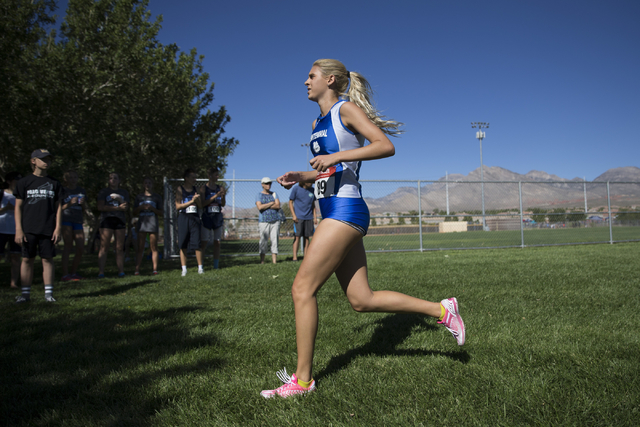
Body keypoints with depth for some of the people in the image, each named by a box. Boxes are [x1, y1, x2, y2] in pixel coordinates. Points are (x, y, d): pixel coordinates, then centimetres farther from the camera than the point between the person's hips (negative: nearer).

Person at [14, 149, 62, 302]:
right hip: (28, 229, 0)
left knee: (48, 259, 1)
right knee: (27, 259, 2)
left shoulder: (55, 183, 9)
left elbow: (58, 207, 8)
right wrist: (18, 230, -4)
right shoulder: (24, 182, 5)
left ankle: (48, 293, 7)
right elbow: (18, 207, 3)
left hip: (48, 229, 1)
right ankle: (25, 293, 10)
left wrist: (58, 228, -1)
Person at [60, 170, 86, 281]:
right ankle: (65, 274, -12)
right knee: (68, 245, -13)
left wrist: (82, 203, 0)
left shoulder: (81, 191, 18)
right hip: (66, 219, -4)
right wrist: (70, 203, -15)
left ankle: (74, 272, 11)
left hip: (78, 221, 5)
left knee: (81, 249, -2)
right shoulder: (63, 191, 5)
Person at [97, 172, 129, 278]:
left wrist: (120, 200, -12)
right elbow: (100, 207, -1)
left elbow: (126, 208, 8)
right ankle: (101, 272, -11)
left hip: (120, 221, 2)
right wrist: (118, 208, -5)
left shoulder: (124, 192, 19)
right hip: (106, 220, -2)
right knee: (104, 247, -9)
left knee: (120, 248, -1)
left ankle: (121, 271, -1)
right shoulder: (103, 192, 11)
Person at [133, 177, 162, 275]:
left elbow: (161, 213, 7)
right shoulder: (139, 197, 14)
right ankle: (137, 269, -5)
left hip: (153, 224, -1)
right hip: (142, 224, 1)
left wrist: (152, 208, -9)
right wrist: (141, 207, -6)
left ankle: (155, 269, 1)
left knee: (154, 248, -1)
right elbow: (134, 213, 14)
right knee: (140, 248, -3)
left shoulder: (157, 197, 10)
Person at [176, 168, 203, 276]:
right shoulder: (180, 189, 3)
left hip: (194, 218, 2)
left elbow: (200, 206, 14)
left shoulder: (195, 190, 13)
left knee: (197, 244, -3)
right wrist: (191, 201, -12)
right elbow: (178, 206, -5)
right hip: (183, 218, -2)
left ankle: (200, 267, 6)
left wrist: (198, 199, -6)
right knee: (183, 245, -1)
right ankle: (184, 269, 6)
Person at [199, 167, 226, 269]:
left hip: (218, 217, 4)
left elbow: (223, 204, 9)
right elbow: (202, 203, -12)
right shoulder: (203, 188, -2)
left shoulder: (220, 188, 10)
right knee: (204, 243, -6)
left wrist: (223, 196, -10)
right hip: (207, 218, -4)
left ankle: (216, 266, 11)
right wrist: (215, 196, -19)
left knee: (217, 243, 5)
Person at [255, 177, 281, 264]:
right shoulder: (259, 195, 6)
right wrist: (271, 203, -6)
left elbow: (278, 206, 0)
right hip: (264, 221, -3)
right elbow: (259, 207, -12)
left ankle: (274, 261, 1)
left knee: (275, 241, -1)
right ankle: (262, 262, 1)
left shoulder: (274, 194, 15)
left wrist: (265, 206, -7)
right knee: (263, 242, -4)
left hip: (275, 221, 3)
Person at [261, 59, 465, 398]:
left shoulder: (346, 109, -2)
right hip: (334, 213, 9)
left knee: (302, 289, -9)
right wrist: (298, 177, 11)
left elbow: (386, 146, -13)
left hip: (345, 210, -9)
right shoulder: (317, 123, 23)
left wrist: (336, 155, -20)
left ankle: (302, 379, 2)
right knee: (361, 300, 6)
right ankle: (441, 310, 16)